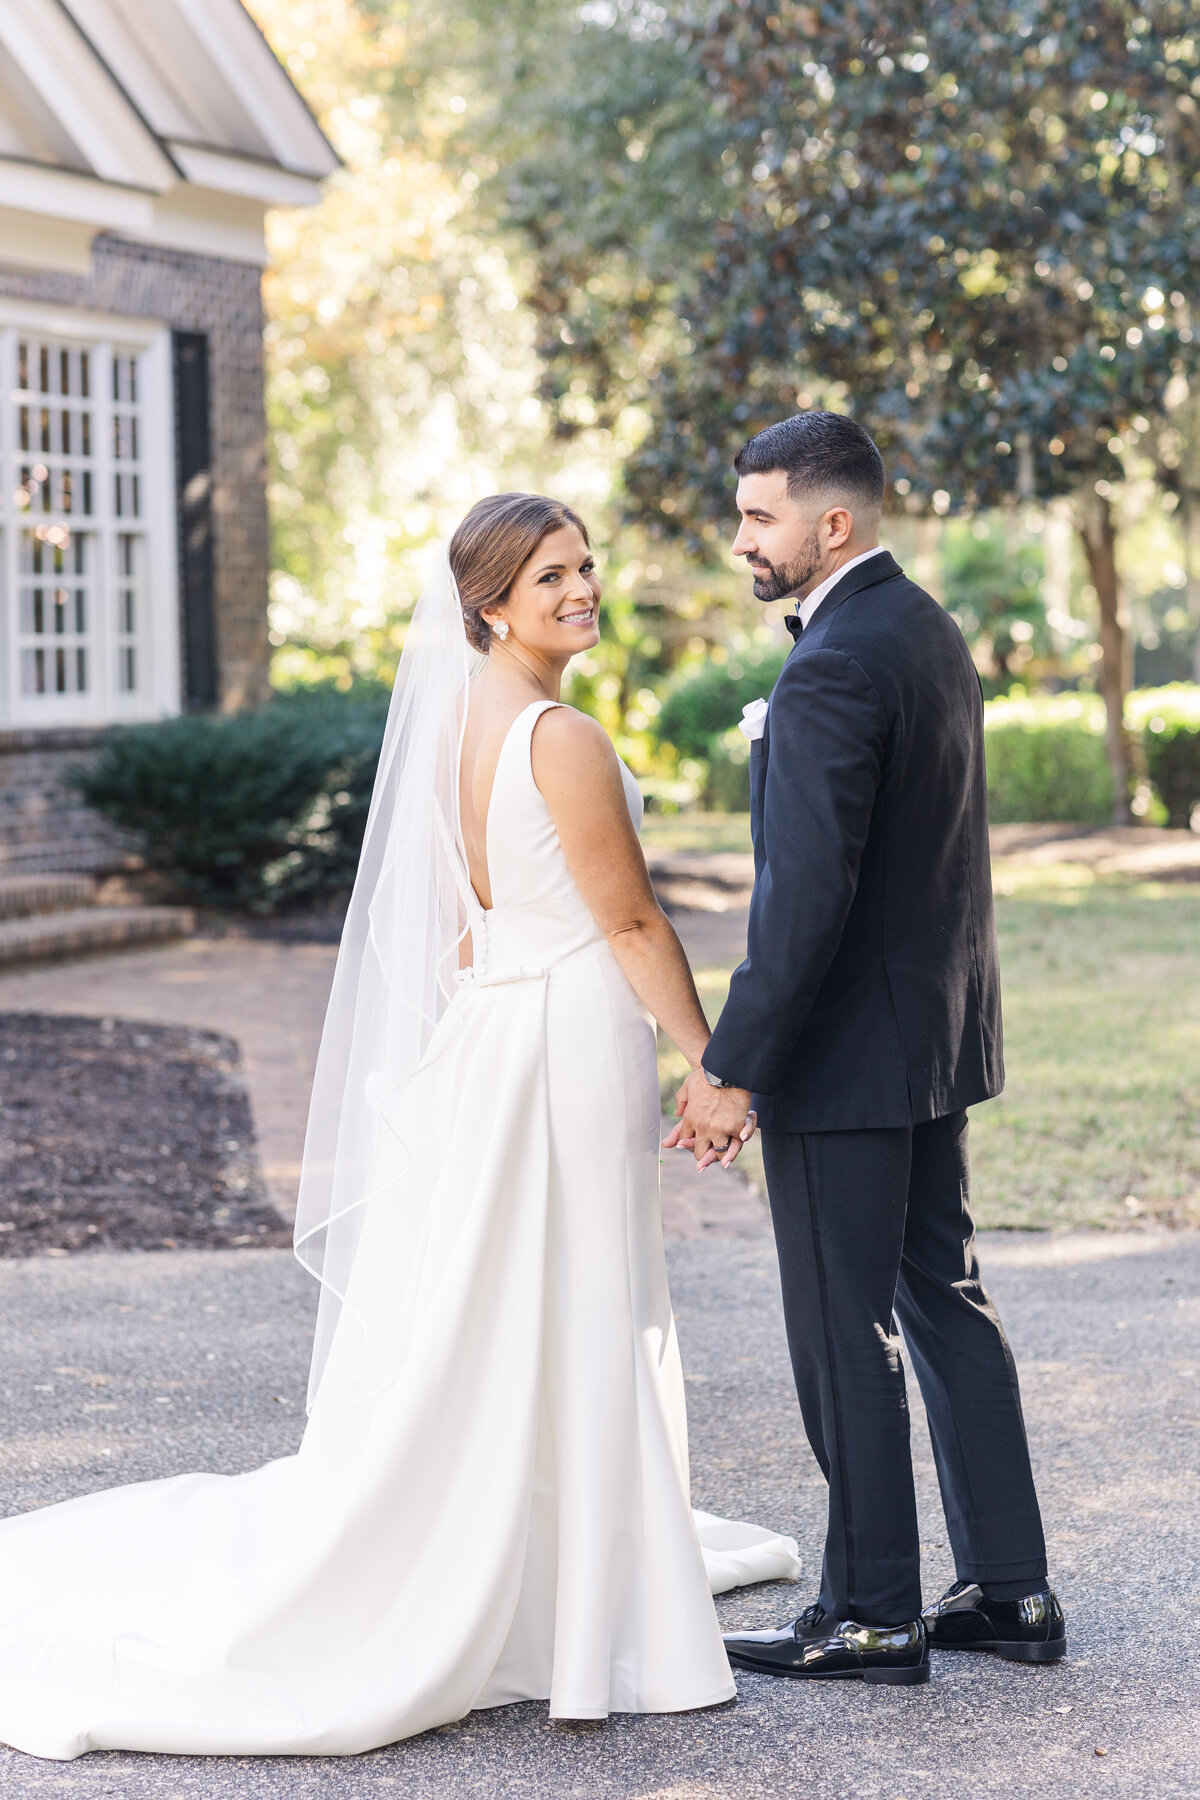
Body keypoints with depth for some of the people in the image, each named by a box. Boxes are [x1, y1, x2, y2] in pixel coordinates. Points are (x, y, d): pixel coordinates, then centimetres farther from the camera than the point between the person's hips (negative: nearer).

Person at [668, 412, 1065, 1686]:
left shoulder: (832, 672, -21)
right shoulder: (929, 631, 10)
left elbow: (805, 897, -25)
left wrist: (734, 1068, -21)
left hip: (847, 1053, -10)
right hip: (937, 1038, 10)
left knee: (846, 1334, 0)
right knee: (945, 1302, 15)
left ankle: (871, 1616, 10)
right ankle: (1008, 1590, 22)